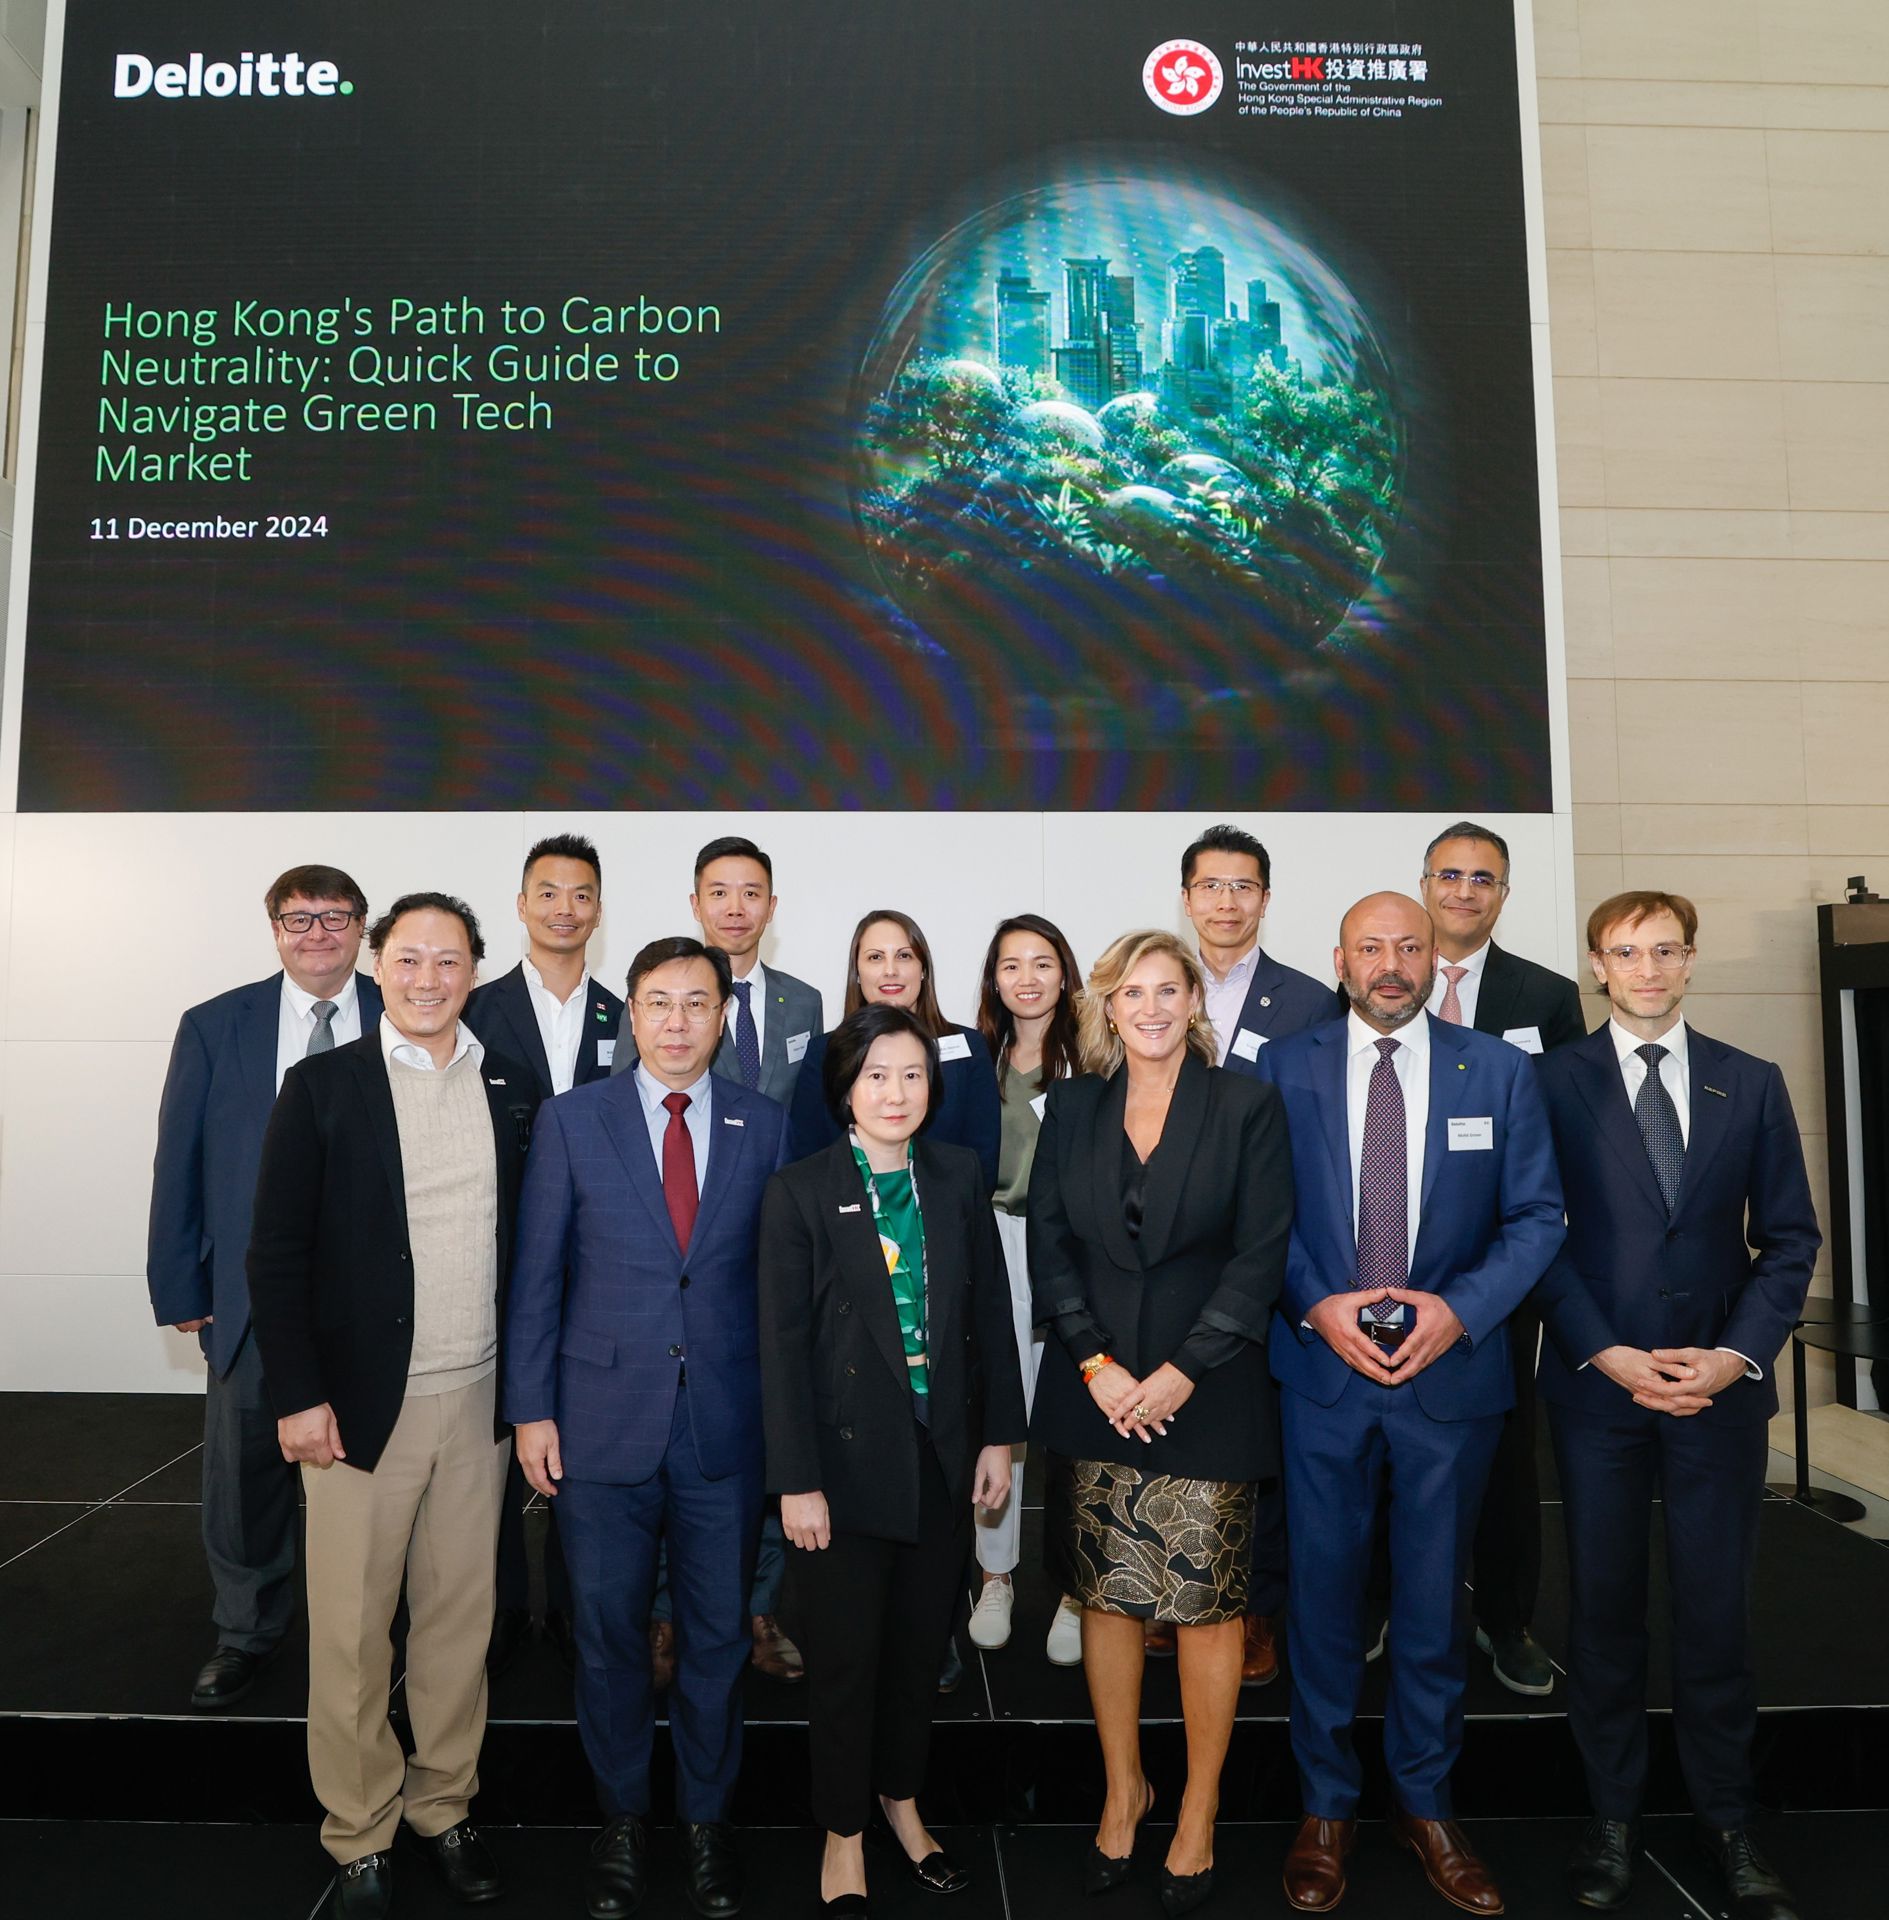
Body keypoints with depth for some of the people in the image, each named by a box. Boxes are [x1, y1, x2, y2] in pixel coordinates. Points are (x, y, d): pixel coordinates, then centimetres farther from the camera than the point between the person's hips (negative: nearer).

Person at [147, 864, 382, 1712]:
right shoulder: (214, 1028, 3)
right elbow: (179, 1166, 3)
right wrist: (180, 1289, 0)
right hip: (252, 1294, 1)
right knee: (243, 1473, 12)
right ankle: (246, 1634, 35)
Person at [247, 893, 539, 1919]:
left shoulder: (513, 1086, 4)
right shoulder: (321, 1086, -4)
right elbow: (277, 1250, -4)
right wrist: (298, 1394, -9)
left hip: (479, 1401, 3)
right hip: (359, 1402, -2)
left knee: (459, 1618, 13)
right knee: (350, 1633, 8)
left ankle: (444, 1805, 33)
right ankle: (359, 1837, 27)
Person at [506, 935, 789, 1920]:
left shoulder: (765, 1125, 0)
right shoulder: (571, 1121, -2)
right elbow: (536, 1276, 0)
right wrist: (530, 1409, -2)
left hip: (727, 1427, 1)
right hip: (604, 1422, 0)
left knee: (718, 1628, 13)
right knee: (609, 1629, 13)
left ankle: (706, 1815, 35)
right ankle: (621, 1815, 36)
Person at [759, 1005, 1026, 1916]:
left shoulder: (959, 1176, 0)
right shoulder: (799, 1192, -11)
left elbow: (990, 1311, 5)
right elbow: (783, 1345, -10)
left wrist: (999, 1435, 5)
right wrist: (796, 1482, -11)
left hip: (943, 1454, 3)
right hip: (848, 1457, -3)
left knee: (920, 1644, 17)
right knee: (846, 1656, 11)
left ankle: (901, 1799, 41)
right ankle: (843, 1835, 33)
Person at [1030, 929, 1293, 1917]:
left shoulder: (1247, 1105, -3)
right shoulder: (1072, 1108, 5)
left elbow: (1260, 1255, -6)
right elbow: (1048, 1245, 4)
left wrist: (1180, 1374, -12)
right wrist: (1095, 1364, -7)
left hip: (1206, 1392, -2)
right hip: (1095, 1390, 3)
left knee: (1207, 1603, 5)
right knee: (1107, 1597, 11)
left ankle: (1199, 1814, 25)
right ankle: (1122, 1790, 31)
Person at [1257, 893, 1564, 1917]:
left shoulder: (1500, 1070, 0)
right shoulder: (1284, 1067, 0)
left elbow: (1537, 1214, 0)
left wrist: (1459, 1308, -13)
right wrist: (1315, 1305, -13)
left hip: (1452, 1370, 1)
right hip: (1321, 1369, 0)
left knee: (1433, 1598, 14)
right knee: (1325, 1590, 10)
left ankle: (1425, 1803, 35)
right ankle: (1326, 1806, 30)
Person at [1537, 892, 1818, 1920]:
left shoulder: (1752, 1085, 6)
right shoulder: (1553, 1083, -2)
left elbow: (1789, 1238, 5)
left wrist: (1738, 1353, -7)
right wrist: (1607, 1353, -12)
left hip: (1721, 1385, 2)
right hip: (1596, 1380, -1)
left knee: (1718, 1607, 9)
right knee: (1603, 1604, 10)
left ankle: (1727, 1823, 28)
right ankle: (1613, 1816, 26)